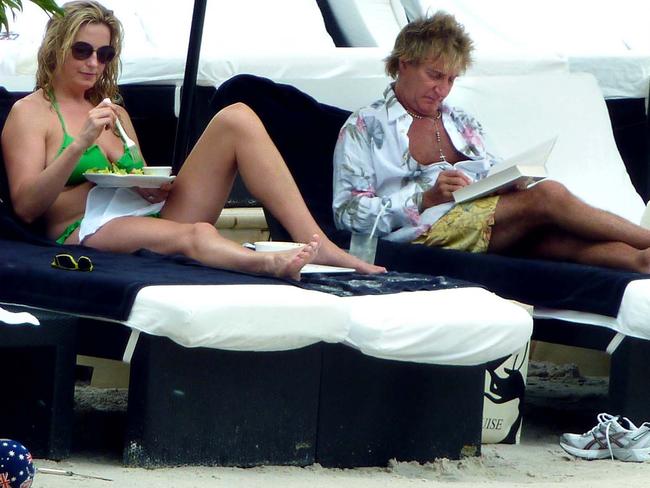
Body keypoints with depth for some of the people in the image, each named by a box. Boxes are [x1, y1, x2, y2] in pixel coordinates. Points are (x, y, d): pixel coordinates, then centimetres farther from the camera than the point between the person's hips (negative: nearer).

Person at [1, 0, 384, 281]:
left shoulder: (114, 111, 29)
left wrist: (155, 187, 1)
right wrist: (79, 144, -16)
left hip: (152, 215, 7)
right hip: (88, 233, -7)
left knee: (235, 118, -10)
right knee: (195, 235, -41)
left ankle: (316, 244, -26)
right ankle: (272, 264, -76)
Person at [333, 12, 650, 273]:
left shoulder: (463, 123, 29)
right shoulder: (364, 127, 9)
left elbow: (493, 182, 26)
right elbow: (348, 213, -1)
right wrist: (427, 198, -12)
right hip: (424, 232, -6)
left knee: (557, 237, -28)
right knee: (547, 195, -25)